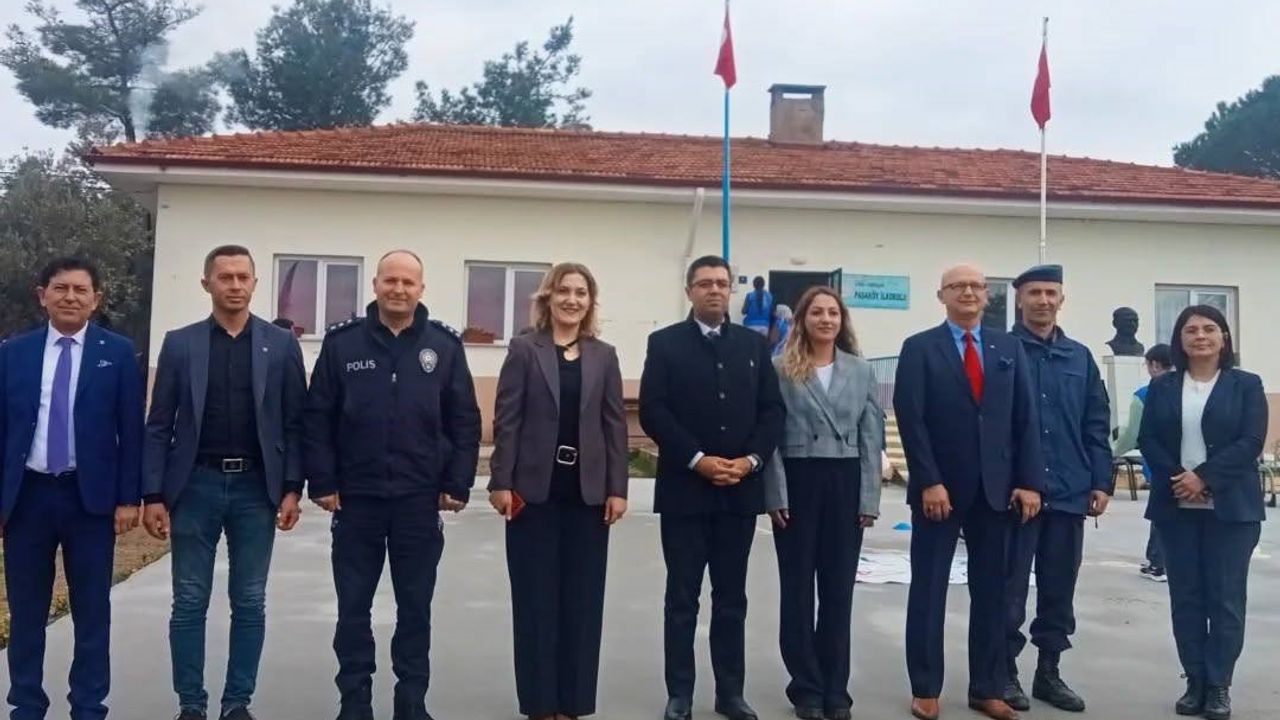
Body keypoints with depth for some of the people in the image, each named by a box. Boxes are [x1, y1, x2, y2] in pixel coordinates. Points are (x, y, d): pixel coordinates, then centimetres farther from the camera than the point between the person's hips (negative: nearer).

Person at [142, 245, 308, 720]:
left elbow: (295, 423, 3)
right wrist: (153, 494, -3)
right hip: (196, 485, 0)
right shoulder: (180, 343, 3)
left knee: (249, 604, 6)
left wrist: (291, 488, -4)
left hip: (256, 487, 0)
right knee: (189, 603, 5)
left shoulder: (281, 344, 3)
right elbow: (160, 425, 2)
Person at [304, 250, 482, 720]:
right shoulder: (341, 342, 0)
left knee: (415, 607, 9)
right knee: (353, 606, 9)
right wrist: (322, 482, -4)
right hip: (356, 498, 0)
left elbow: (466, 422, 2)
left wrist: (458, 485, -3)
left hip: (420, 501, 0)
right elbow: (317, 418, 1)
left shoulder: (445, 345, 2)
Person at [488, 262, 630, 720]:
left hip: (588, 491, 2)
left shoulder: (604, 355, 7)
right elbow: (507, 419, -4)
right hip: (535, 489, -2)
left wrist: (617, 488, -1)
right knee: (536, 596, 6)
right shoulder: (524, 349, 0)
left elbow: (615, 424, 5)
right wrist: (501, 482, -10)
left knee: (582, 596, 7)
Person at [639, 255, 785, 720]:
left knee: (732, 597, 10)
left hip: (741, 489, 3)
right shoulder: (665, 343, 1)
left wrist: (750, 460, -9)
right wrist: (698, 459, -15)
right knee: (682, 597, 5)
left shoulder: (754, 345, 10)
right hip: (684, 489, -2)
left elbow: (772, 411, 6)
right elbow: (653, 412, -8)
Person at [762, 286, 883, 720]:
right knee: (798, 588, 5)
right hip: (797, 482, -2)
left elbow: (871, 438, 6)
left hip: (845, 484, 2)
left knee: (839, 588, 8)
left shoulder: (861, 371, 7)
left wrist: (869, 499, -1)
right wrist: (776, 495, -10)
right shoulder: (781, 369, -1)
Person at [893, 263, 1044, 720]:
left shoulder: (1010, 349, 10)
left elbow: (1026, 419, 6)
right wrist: (929, 481, -16)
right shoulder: (919, 348, -1)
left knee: (991, 591, 9)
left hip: (996, 488, 3)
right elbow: (910, 420, -8)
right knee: (929, 590, 5)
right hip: (939, 487, -3)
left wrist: (1029, 481, -2)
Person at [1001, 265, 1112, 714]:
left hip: (1069, 492, 4)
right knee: (1010, 588, 3)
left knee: (1059, 589, 11)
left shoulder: (1080, 357, 11)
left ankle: (1049, 671, 23)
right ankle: (1006, 670, 15)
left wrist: (1101, 482, 4)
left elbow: (1096, 425, 11)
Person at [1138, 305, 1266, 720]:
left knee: (1225, 597, 1)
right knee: (1185, 595, 5)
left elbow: (1251, 442, -7)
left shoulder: (1246, 385, 2)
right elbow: (1148, 440, 3)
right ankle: (1195, 682, 14)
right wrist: (1175, 479, -13)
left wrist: (1204, 477, -17)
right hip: (1176, 506, 2)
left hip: (1230, 507, -2)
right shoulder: (1162, 387, 9)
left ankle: (1219, 685, 11)